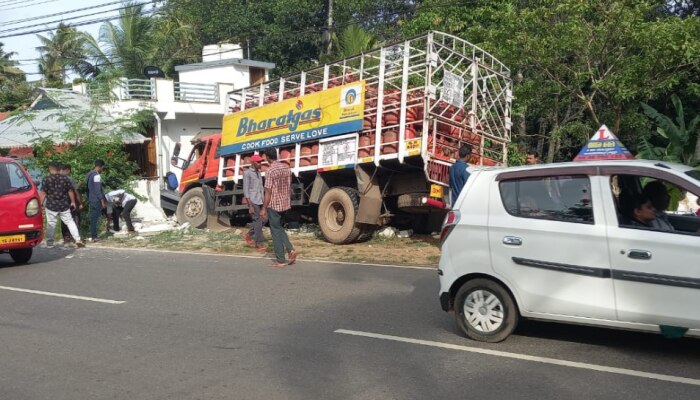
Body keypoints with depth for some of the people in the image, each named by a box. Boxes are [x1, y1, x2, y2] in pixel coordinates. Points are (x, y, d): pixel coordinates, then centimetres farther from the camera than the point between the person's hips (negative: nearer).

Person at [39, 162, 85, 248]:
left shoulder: (46, 180, -6)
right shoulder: (65, 178, 1)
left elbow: (43, 193, -7)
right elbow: (70, 191, 6)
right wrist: (73, 202, 15)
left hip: (51, 206, -2)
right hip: (64, 205, 2)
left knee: (51, 224, 7)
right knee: (70, 222, 6)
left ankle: (49, 243, 14)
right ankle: (78, 239, -1)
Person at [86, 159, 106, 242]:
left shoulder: (90, 174, 13)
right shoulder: (97, 176, -16)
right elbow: (98, 190, -20)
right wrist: (102, 201, -15)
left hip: (91, 199, 9)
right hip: (96, 200, -9)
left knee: (93, 218, 13)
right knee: (95, 218, -4)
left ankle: (92, 236, 18)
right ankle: (94, 236, -1)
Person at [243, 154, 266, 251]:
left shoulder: (258, 173, 15)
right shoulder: (247, 173, -8)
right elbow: (246, 190, -12)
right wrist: (250, 205, -16)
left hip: (261, 201, 8)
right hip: (253, 202, -8)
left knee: (263, 220, 8)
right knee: (258, 222, -7)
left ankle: (249, 235, 26)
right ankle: (259, 244, 0)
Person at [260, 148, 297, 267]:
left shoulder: (270, 171, -17)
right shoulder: (286, 167, 4)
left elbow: (268, 192, -17)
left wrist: (264, 208, -12)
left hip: (274, 205, -7)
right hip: (285, 203, 7)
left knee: (276, 231, 2)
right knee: (279, 228, 22)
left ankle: (280, 260, 5)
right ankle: (291, 250, 7)